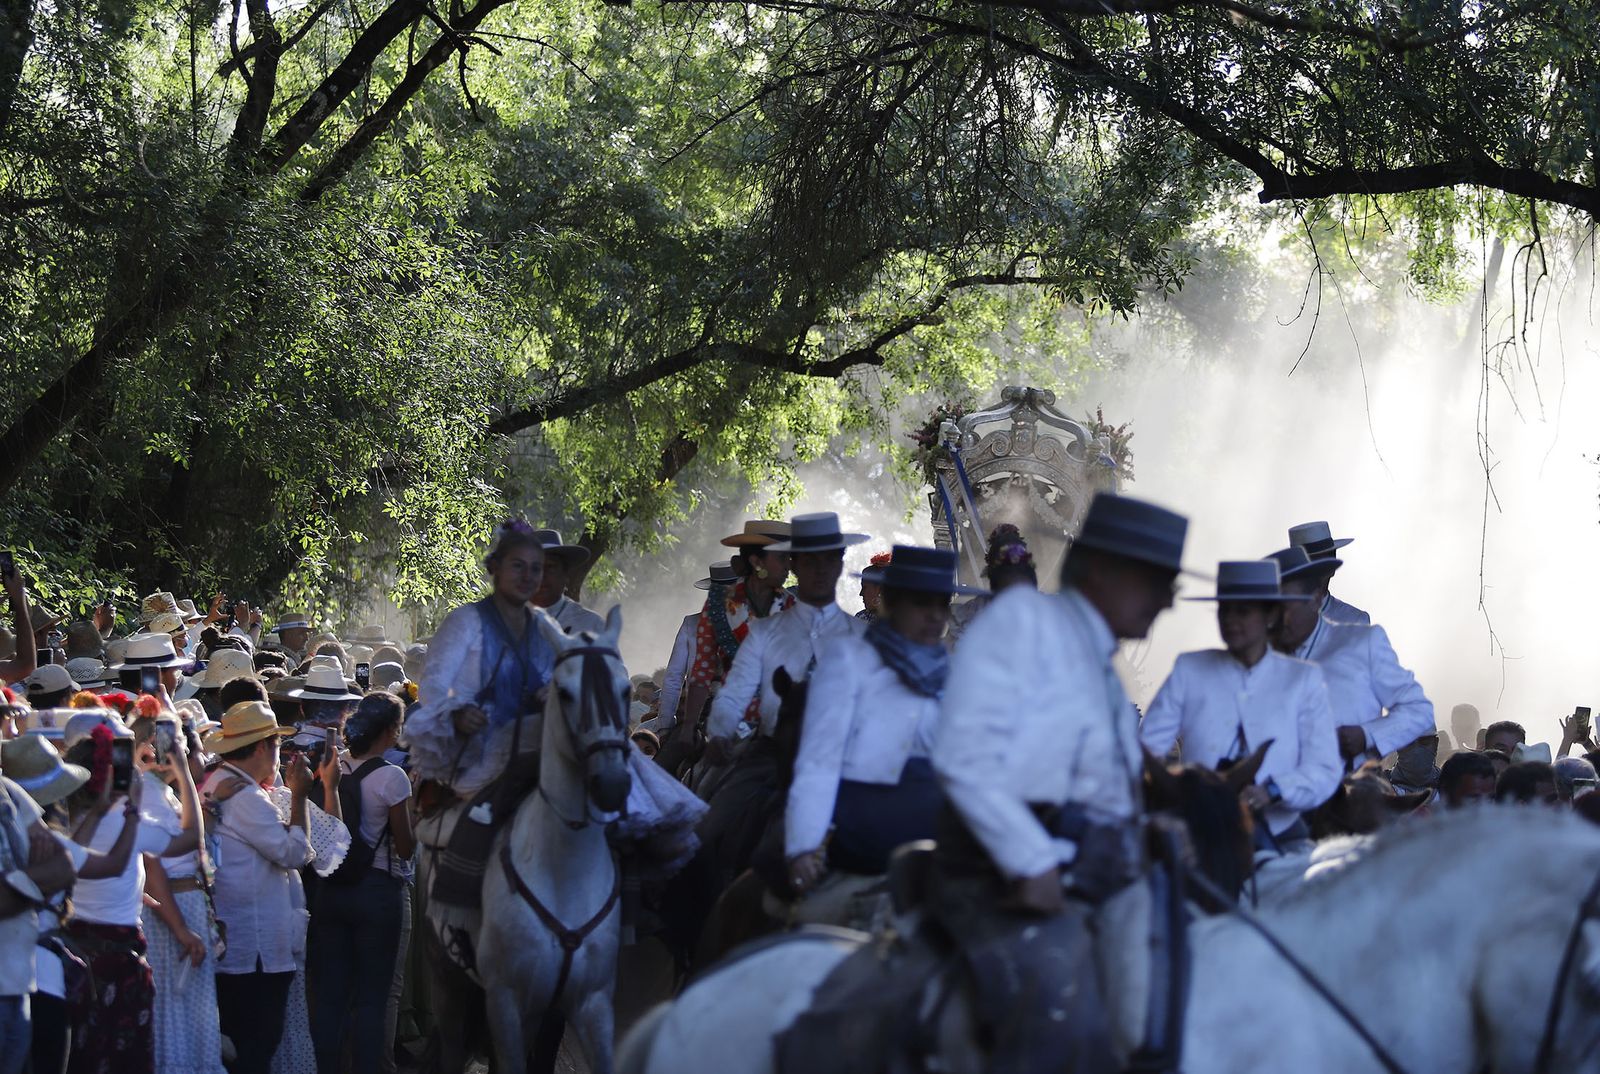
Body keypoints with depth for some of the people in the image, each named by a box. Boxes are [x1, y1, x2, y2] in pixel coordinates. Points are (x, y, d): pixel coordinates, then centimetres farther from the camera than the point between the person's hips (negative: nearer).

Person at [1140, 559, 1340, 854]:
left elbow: (1324, 773, -2)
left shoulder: (1304, 679, 6)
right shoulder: (1190, 670, 7)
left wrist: (1271, 792, -21)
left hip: (1279, 833, 0)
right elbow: (1148, 746, 0)